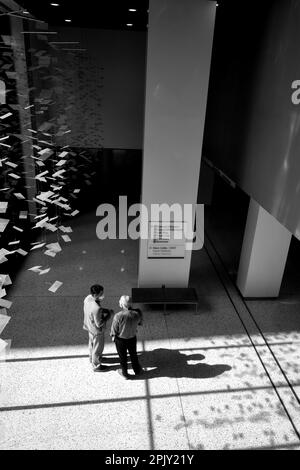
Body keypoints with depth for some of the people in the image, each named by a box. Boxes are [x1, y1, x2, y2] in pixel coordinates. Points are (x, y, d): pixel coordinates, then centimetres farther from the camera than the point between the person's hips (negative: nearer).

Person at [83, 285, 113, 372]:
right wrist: (109, 314, -20)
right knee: (98, 348, 17)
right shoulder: (96, 309, -41)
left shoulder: (88, 298, -15)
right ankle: (96, 366, 39)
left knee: (91, 343, 32)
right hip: (97, 331, -8)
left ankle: (92, 358, 57)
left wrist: (104, 310, -6)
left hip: (90, 327, 8)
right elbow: (99, 324, -29)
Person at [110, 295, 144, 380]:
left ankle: (124, 373, 45)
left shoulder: (118, 316, -34)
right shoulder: (138, 313, -24)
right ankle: (137, 370, 51)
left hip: (121, 340, -3)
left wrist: (113, 336, 2)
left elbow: (114, 331, -19)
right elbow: (140, 323, -2)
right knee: (133, 354, 29)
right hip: (132, 338, 3)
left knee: (123, 357, 23)